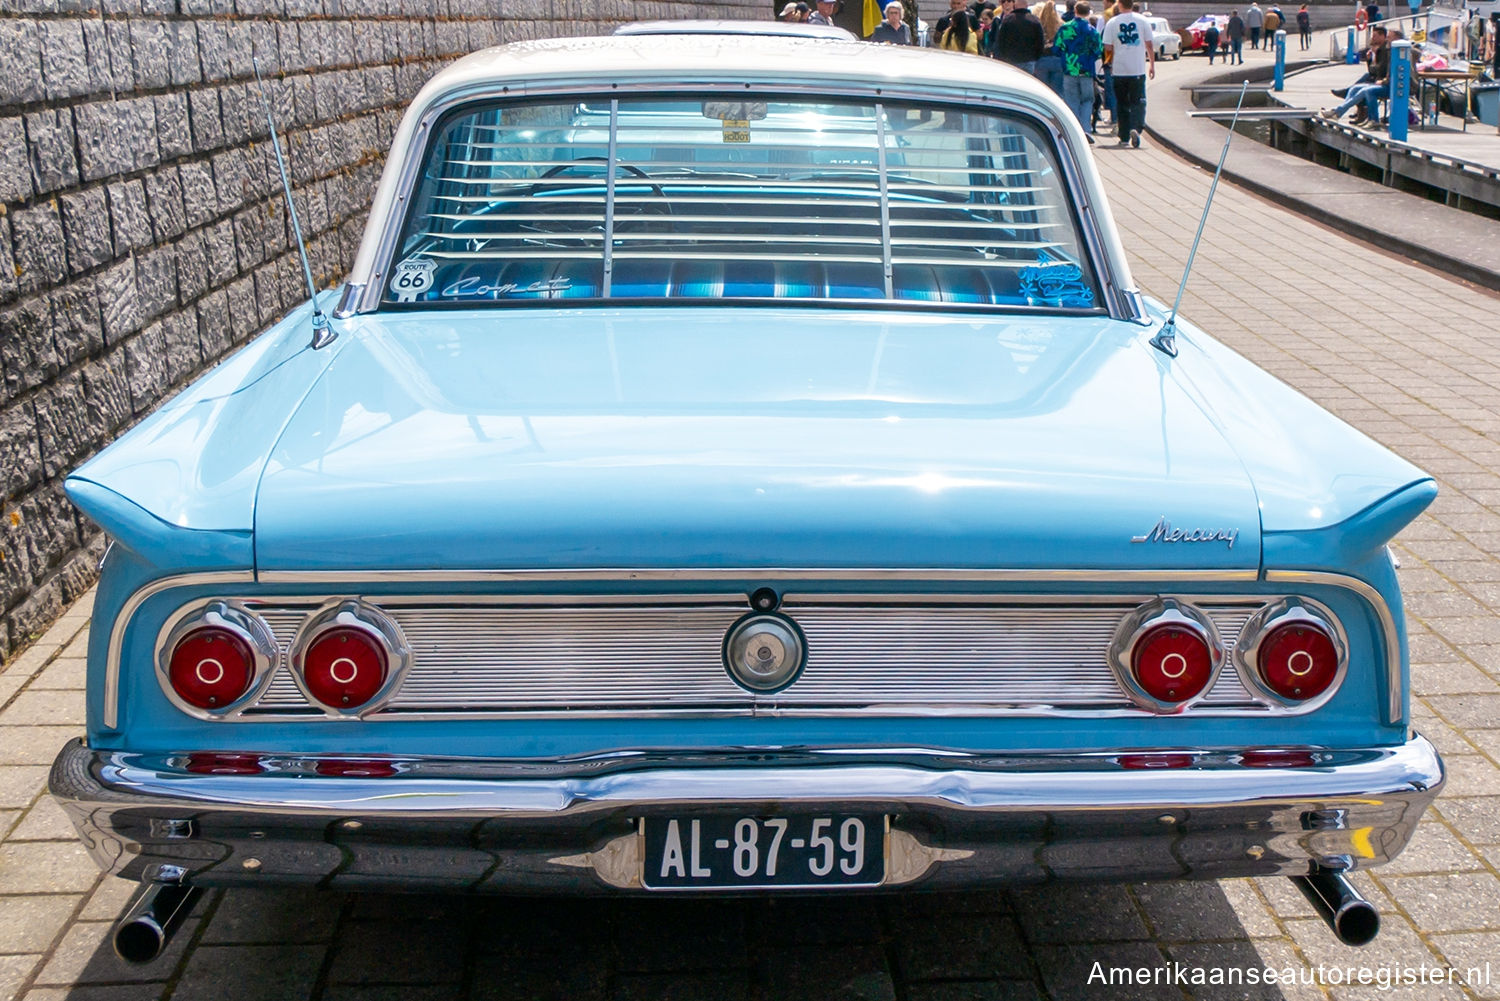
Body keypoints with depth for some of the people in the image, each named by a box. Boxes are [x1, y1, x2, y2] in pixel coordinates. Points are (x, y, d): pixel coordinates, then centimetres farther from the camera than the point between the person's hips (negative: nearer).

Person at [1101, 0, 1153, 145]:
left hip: (1119, 70, 0)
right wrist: (1152, 64, 15)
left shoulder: (1112, 22, -2)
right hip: (1138, 70, 0)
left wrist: (1110, 62, 16)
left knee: (1122, 103, 10)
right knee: (1138, 102, 2)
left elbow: (1108, 48, -3)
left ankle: (1124, 137, 12)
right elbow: (1150, 45, 5)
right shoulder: (1143, 21, 1)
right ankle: (1135, 128, -22)